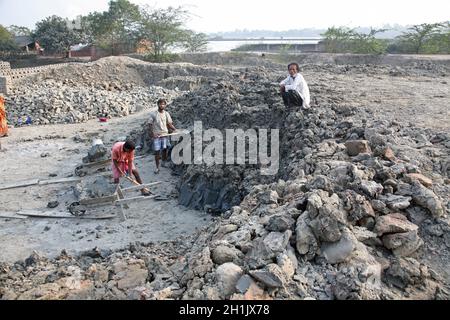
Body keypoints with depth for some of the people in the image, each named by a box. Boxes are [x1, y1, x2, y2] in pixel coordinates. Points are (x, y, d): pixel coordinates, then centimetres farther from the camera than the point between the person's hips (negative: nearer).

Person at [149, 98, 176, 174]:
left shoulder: (166, 114, 5)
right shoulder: (153, 114, -2)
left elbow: (169, 124, 7)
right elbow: (151, 124, -1)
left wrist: (176, 130, -7)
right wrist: (151, 133, -14)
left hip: (164, 134, 2)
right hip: (156, 135, -2)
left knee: (165, 149, 0)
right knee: (157, 151, 0)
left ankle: (164, 162, 25)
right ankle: (157, 167, 10)